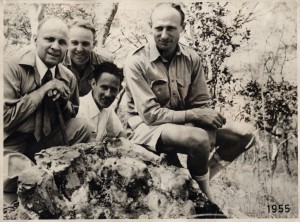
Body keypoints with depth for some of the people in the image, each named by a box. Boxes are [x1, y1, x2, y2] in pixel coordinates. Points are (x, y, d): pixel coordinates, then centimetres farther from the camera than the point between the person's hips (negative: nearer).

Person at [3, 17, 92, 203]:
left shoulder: (68, 77, -2)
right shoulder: (13, 68, -18)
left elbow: (73, 114, 14)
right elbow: (5, 118, -23)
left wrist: (63, 101, -11)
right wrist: (43, 90, -24)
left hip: (45, 139, 6)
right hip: (12, 143, -5)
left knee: (82, 128, -14)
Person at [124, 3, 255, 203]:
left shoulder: (192, 58, -2)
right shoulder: (136, 62, -17)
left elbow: (201, 105, 2)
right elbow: (150, 114, -20)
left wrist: (209, 117, -21)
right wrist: (193, 115, -26)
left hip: (185, 124, 6)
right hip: (148, 127, -6)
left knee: (244, 135, -4)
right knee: (199, 139, -35)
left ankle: (201, 177, 3)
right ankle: (202, 189, -5)